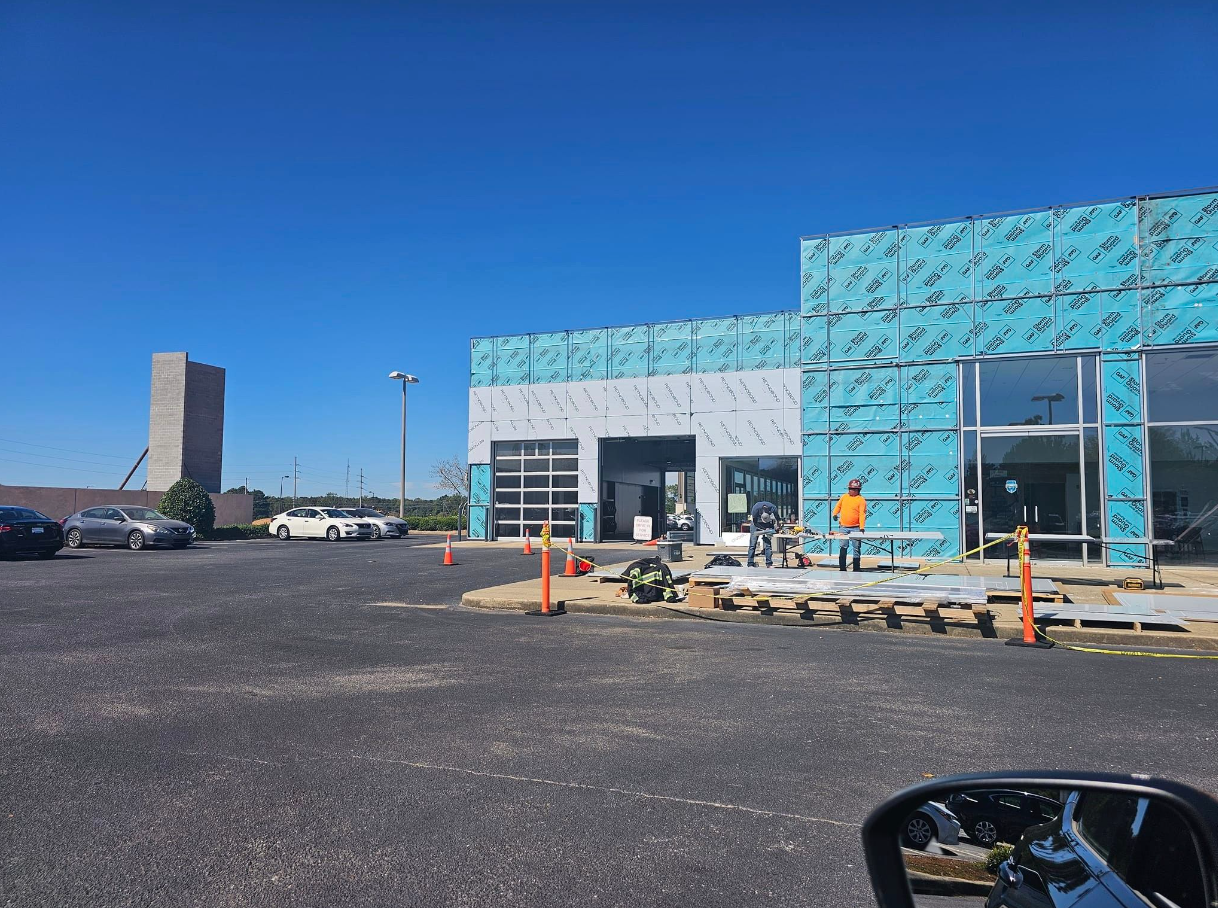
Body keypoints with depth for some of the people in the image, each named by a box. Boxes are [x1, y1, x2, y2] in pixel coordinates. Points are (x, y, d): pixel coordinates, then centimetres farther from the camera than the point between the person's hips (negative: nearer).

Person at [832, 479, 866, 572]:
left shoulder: (861, 500, -4)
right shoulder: (844, 497, 10)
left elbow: (862, 514, -11)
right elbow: (838, 506, 24)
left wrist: (862, 527, -20)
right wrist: (835, 514, 4)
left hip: (855, 528, -3)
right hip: (843, 527, 3)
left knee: (857, 548, 1)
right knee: (843, 547, 3)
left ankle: (856, 568, 8)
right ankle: (842, 568, 7)